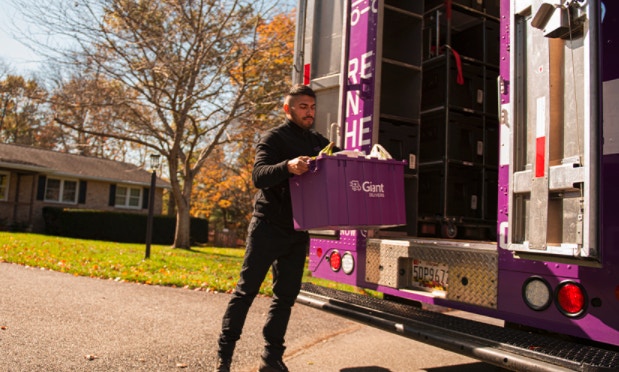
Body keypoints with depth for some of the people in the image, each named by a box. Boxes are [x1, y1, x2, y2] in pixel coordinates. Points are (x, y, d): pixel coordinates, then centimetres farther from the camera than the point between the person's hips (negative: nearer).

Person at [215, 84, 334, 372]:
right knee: (246, 290, -1)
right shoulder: (274, 138, -6)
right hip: (268, 226, -5)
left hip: (298, 230, 6)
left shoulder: (319, 142, 12)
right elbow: (259, 176, -21)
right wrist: (288, 166, -39)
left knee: (286, 296, 8)